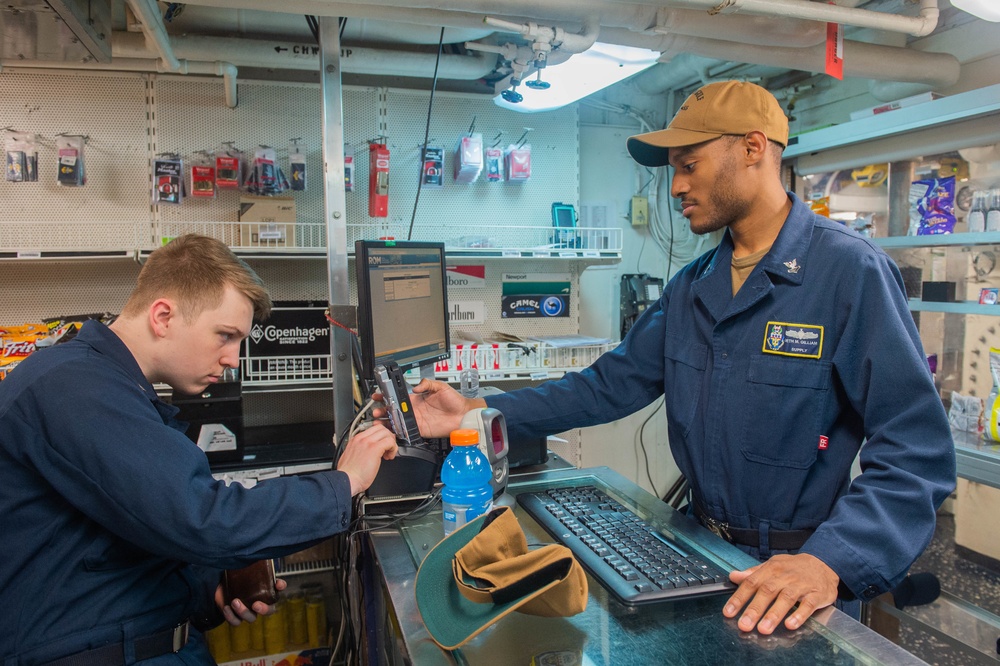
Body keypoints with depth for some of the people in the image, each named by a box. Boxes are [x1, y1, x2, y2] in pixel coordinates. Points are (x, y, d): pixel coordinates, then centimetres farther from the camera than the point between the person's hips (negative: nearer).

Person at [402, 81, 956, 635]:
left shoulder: (849, 271, -17)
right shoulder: (691, 286, 4)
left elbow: (917, 448, -21)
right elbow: (616, 381, 2)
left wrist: (830, 562, -34)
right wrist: (483, 413, -5)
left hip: (800, 585, -6)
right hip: (703, 549, 6)